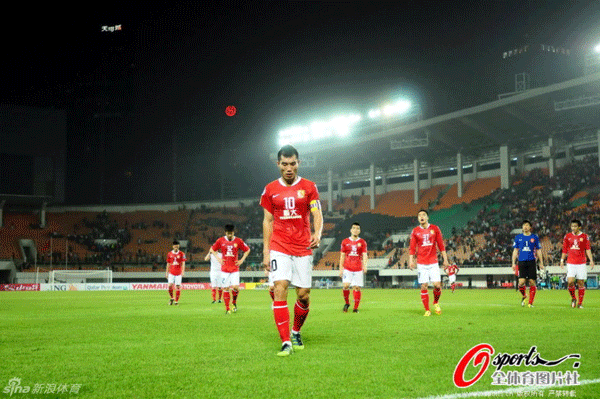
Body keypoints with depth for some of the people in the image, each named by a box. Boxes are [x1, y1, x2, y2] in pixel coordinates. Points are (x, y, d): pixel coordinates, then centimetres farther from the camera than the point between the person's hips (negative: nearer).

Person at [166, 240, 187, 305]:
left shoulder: (181, 254, 0)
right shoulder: (169, 254, 6)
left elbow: (183, 263, -5)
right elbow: (168, 264, 13)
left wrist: (183, 271, -17)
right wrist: (167, 272, 12)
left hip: (178, 273, -1)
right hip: (171, 273, 1)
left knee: (178, 286, -2)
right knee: (170, 285, -10)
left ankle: (176, 301, 7)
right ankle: (171, 298, 13)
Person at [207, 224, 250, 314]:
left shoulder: (238, 241, 1)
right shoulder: (220, 240, 1)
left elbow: (247, 250, 12)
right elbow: (212, 250, 14)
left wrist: (241, 260, 3)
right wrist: (218, 259, 3)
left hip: (235, 269, 0)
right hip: (224, 269, 1)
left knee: (235, 287, -14)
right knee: (225, 289, -2)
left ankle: (234, 302, 14)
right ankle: (227, 308, 8)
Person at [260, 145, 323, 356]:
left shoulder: (309, 187, 5)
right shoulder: (270, 189, 7)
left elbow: (317, 214, 0)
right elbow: (267, 221, 10)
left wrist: (317, 233, -22)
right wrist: (266, 251, 5)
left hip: (303, 248, 0)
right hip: (279, 247, 0)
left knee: (304, 295, 1)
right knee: (280, 289, -16)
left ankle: (296, 332, 28)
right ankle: (285, 342, -14)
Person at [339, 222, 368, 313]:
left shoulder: (362, 242, 6)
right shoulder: (345, 242, 8)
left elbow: (365, 255, -1)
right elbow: (342, 256, 11)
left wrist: (364, 266, -18)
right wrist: (341, 268, 7)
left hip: (358, 269, 0)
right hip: (347, 268, 0)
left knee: (357, 288, -2)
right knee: (346, 286, -13)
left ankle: (355, 308, 5)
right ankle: (347, 303, 11)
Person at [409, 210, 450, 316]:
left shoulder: (435, 229, 6)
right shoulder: (415, 231, 5)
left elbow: (441, 245, 8)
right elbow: (412, 248, 7)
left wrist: (445, 259, 5)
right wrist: (411, 261, -4)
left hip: (433, 262, 0)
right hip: (421, 263, 0)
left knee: (437, 285, -9)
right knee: (424, 286, -3)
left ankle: (436, 302, 20)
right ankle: (427, 310, 7)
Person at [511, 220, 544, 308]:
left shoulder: (535, 237, 8)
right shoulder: (518, 237, 9)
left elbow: (538, 251, 12)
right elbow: (515, 251, 12)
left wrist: (541, 263, 8)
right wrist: (513, 263, 6)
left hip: (531, 261, 0)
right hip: (521, 262, 0)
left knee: (532, 282, -3)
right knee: (521, 281, -10)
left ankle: (530, 302, 5)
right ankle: (523, 296, 19)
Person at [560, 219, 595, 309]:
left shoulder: (584, 236, 2)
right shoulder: (567, 236, 7)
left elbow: (588, 249, 1)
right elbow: (564, 249, 13)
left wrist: (591, 260, -9)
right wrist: (562, 260, 10)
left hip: (581, 263, -1)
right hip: (570, 263, 1)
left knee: (581, 283, 0)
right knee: (570, 281, -12)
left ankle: (580, 303, 10)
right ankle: (573, 299, 12)